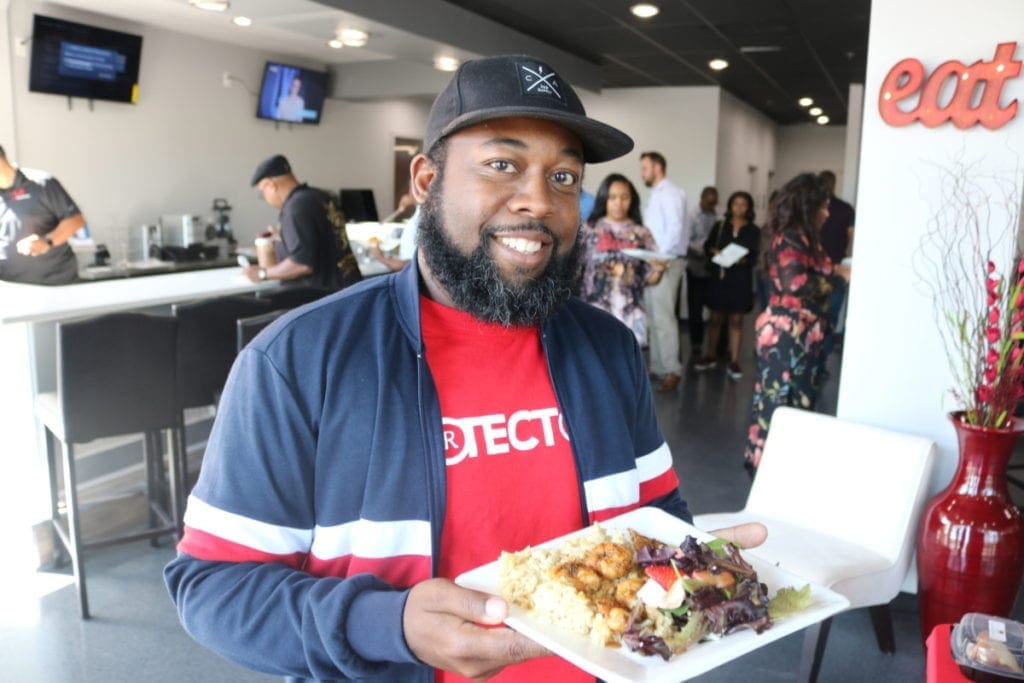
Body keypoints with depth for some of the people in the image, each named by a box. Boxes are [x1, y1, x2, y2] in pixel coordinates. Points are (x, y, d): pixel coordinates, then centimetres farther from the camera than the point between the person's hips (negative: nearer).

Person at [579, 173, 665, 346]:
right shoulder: (589, 229, 3)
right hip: (596, 311, -1)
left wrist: (658, 269, -13)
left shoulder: (642, 234, 7)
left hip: (630, 314, 2)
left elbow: (648, 279, 7)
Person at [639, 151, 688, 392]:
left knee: (663, 317, -11)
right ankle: (657, 365, 18)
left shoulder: (670, 193, -9)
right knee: (654, 316, 11)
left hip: (667, 262, -10)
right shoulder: (655, 194, 19)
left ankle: (672, 370, -6)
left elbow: (676, 228, -19)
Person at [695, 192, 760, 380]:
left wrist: (744, 259, -23)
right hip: (719, 276, 2)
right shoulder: (720, 225, 8)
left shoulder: (754, 231, 2)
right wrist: (713, 251, -11)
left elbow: (756, 257, -3)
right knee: (716, 318, 8)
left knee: (736, 320, 0)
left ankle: (734, 362, 3)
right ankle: (710, 357, 19)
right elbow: (707, 246, 10)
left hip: (740, 279, -1)